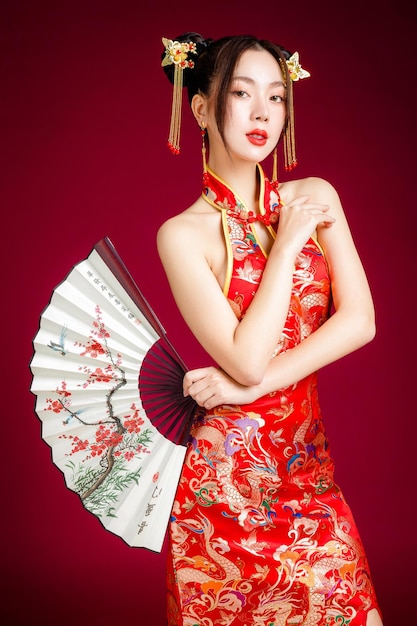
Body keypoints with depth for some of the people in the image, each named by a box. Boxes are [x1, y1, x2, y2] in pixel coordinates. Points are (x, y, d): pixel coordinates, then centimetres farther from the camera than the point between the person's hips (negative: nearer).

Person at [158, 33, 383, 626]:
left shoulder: (315, 197, 2)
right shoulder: (184, 234, -11)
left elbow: (360, 320, -6)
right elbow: (247, 359, -19)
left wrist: (251, 386, -14)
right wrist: (287, 244, -14)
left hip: (306, 457, 4)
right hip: (225, 468, -3)